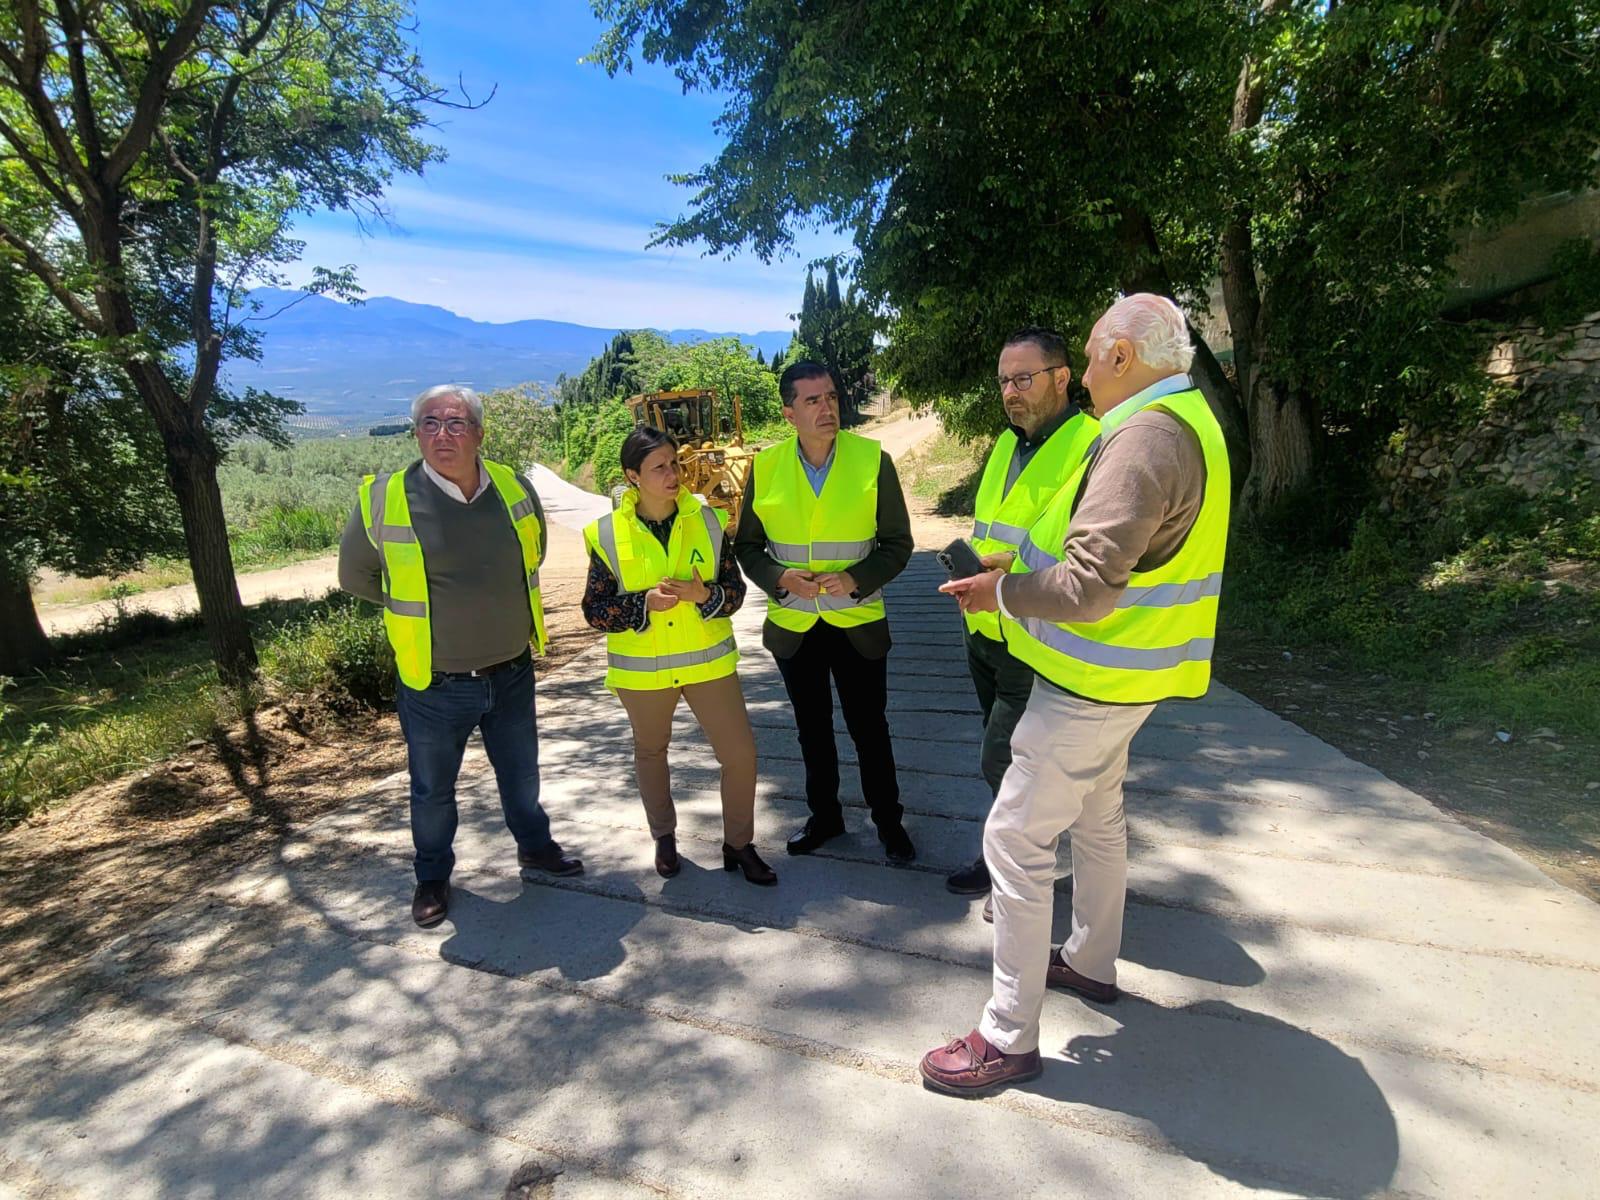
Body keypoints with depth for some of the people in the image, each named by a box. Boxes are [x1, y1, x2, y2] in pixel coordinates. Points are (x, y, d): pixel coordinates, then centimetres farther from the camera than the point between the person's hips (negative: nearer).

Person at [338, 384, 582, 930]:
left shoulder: (516, 489, -4)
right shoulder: (384, 499, -13)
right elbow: (355, 574, 4)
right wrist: (416, 608, 5)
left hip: (512, 674, 3)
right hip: (434, 685, -2)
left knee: (521, 773, 21)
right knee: (432, 789, 16)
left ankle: (535, 844, 46)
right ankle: (432, 876, 40)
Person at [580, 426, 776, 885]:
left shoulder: (708, 519, -6)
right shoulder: (609, 533, -10)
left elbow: (735, 589, -3)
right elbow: (594, 609, -8)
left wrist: (703, 593, -24)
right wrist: (645, 602, -24)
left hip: (708, 660, 1)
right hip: (642, 669, 0)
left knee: (740, 752, -1)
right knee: (650, 752, 18)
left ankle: (738, 844, 22)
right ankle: (664, 837, 42)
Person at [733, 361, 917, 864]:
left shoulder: (873, 460, -9)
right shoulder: (765, 466, -4)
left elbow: (897, 543, -4)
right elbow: (747, 546, 3)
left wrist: (856, 578, -21)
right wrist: (781, 578, -15)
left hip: (858, 623, -2)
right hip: (793, 625, 2)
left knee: (869, 728, 10)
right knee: (812, 728, 18)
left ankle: (888, 820, 32)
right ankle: (824, 814, 39)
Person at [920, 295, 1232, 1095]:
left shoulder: (1145, 438, -25)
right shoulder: (1184, 420, 10)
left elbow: (1087, 586, -31)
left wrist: (1002, 591, -14)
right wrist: (1024, 569, 8)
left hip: (1097, 680, -11)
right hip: (1122, 671, 11)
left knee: (1016, 840, -3)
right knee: (1095, 817, 25)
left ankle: (1009, 1037, 11)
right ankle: (1092, 962, 45)